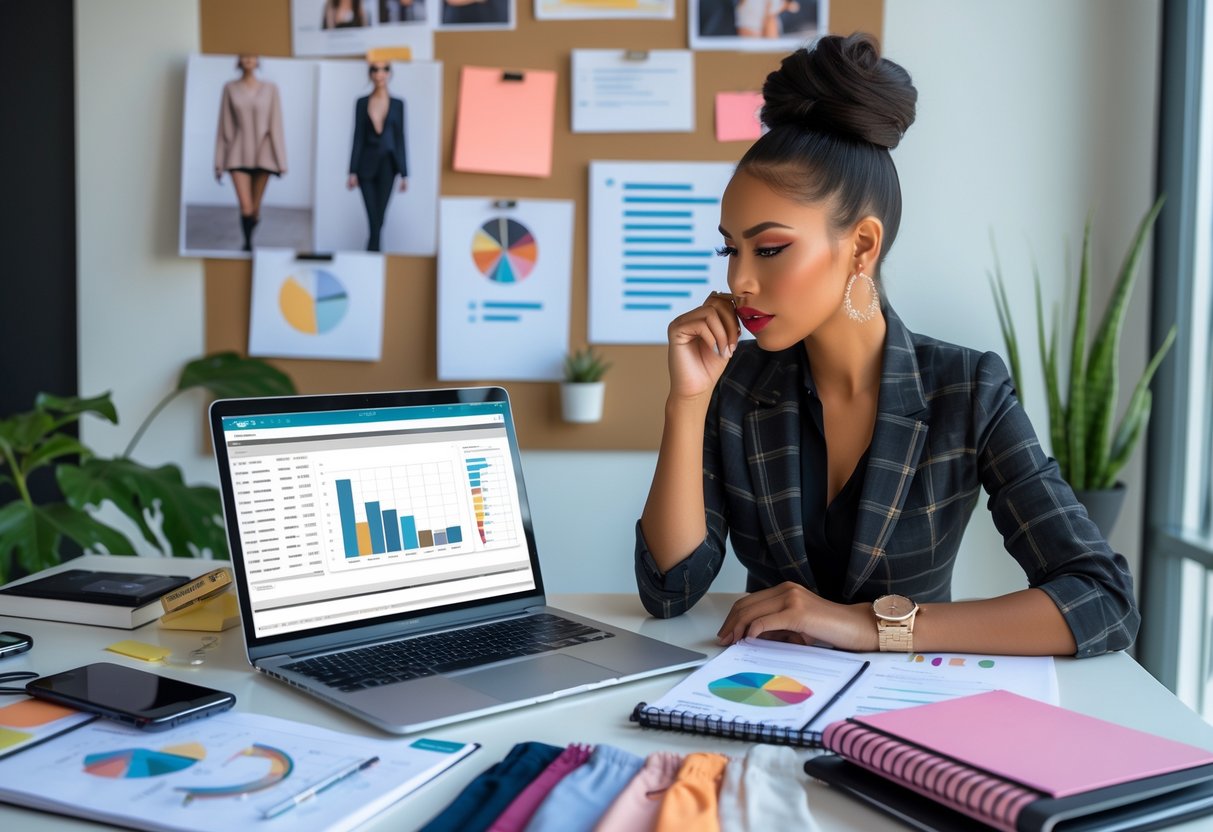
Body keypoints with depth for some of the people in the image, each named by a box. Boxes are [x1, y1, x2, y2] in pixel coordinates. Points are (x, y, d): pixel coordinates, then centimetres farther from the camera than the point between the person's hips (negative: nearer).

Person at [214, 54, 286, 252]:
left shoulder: (270, 88, 1)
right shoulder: (230, 88, 3)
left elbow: (276, 125, 0)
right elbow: (224, 125, 4)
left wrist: (281, 161, -3)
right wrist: (219, 162, 2)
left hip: (263, 153, 1)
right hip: (239, 154, 0)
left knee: (255, 208, 6)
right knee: (246, 207, -14)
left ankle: (249, 242, 29)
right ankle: (248, 244, 5)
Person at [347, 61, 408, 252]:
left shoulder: (397, 104, 5)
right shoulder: (362, 103, 5)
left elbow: (400, 139, 5)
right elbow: (358, 137, 4)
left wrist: (404, 174, 1)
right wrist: (353, 171, -1)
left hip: (387, 164, 0)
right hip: (367, 164, 0)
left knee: (379, 218, -3)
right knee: (374, 221, -4)